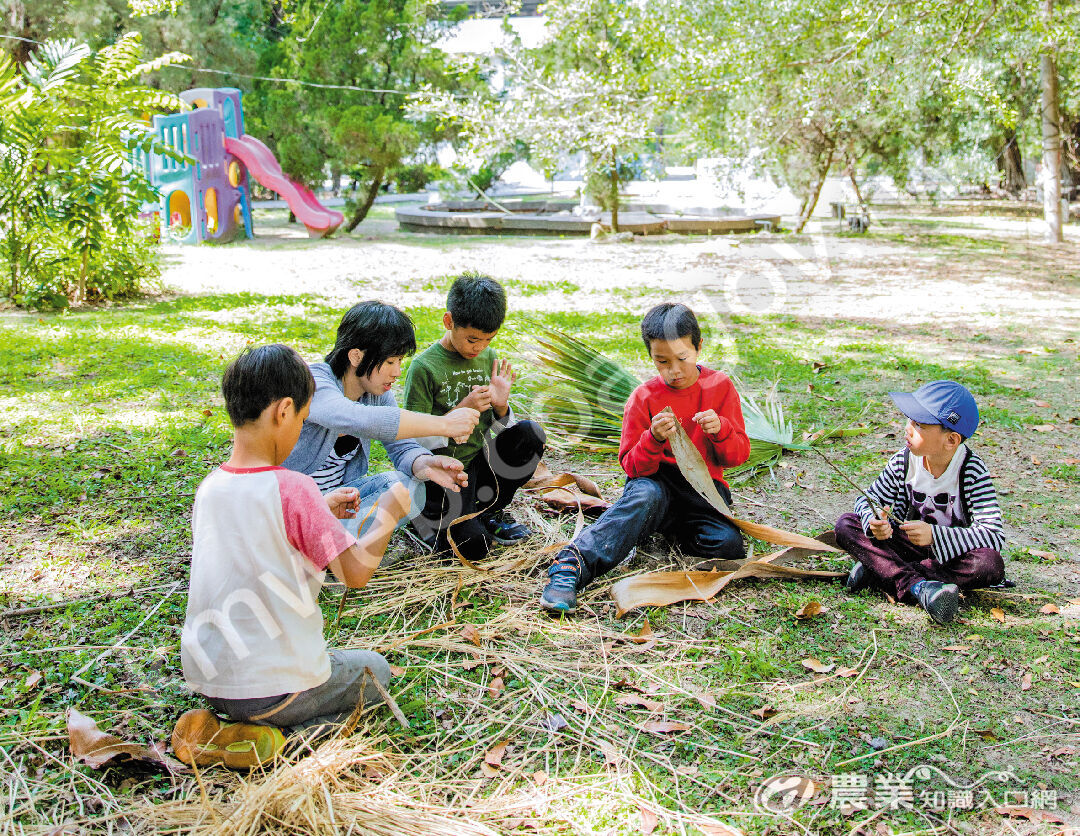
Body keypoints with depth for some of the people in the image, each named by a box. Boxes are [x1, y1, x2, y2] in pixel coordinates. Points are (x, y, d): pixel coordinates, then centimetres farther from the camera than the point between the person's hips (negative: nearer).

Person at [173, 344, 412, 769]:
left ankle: (215, 726, 11)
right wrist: (388, 512, -2)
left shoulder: (209, 488, 1)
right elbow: (355, 571, -16)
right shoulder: (292, 489, -20)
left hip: (204, 681, 6)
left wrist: (321, 511, 18)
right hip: (271, 690, -6)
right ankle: (294, 732, -2)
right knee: (374, 669, 21)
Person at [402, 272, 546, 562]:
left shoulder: (488, 358, 5)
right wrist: (462, 410, -23)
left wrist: (500, 406, -11)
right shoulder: (424, 367, -14)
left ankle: (488, 511, 1)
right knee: (473, 546, -24)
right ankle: (424, 512, 9)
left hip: (480, 462, 6)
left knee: (530, 432, -20)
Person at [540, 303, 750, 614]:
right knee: (645, 494, -38)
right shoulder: (643, 398, -1)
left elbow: (738, 455, 3)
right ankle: (573, 563, -47)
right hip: (657, 485, -2)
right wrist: (653, 440, -24)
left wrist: (720, 431, -19)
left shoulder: (720, 386, 2)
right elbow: (633, 467, -3)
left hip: (704, 490, 2)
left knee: (728, 543, -28)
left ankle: (675, 531, -1)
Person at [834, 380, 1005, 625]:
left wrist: (934, 536, -38)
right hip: (908, 544, 3)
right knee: (846, 525, -16)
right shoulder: (903, 462, -8)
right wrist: (873, 522, -27)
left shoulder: (973, 472, -19)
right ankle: (916, 586, -37)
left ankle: (876, 571, -33)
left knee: (990, 565, -35)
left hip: (952, 551, -3)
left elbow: (994, 536, -26)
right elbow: (869, 499, -2)